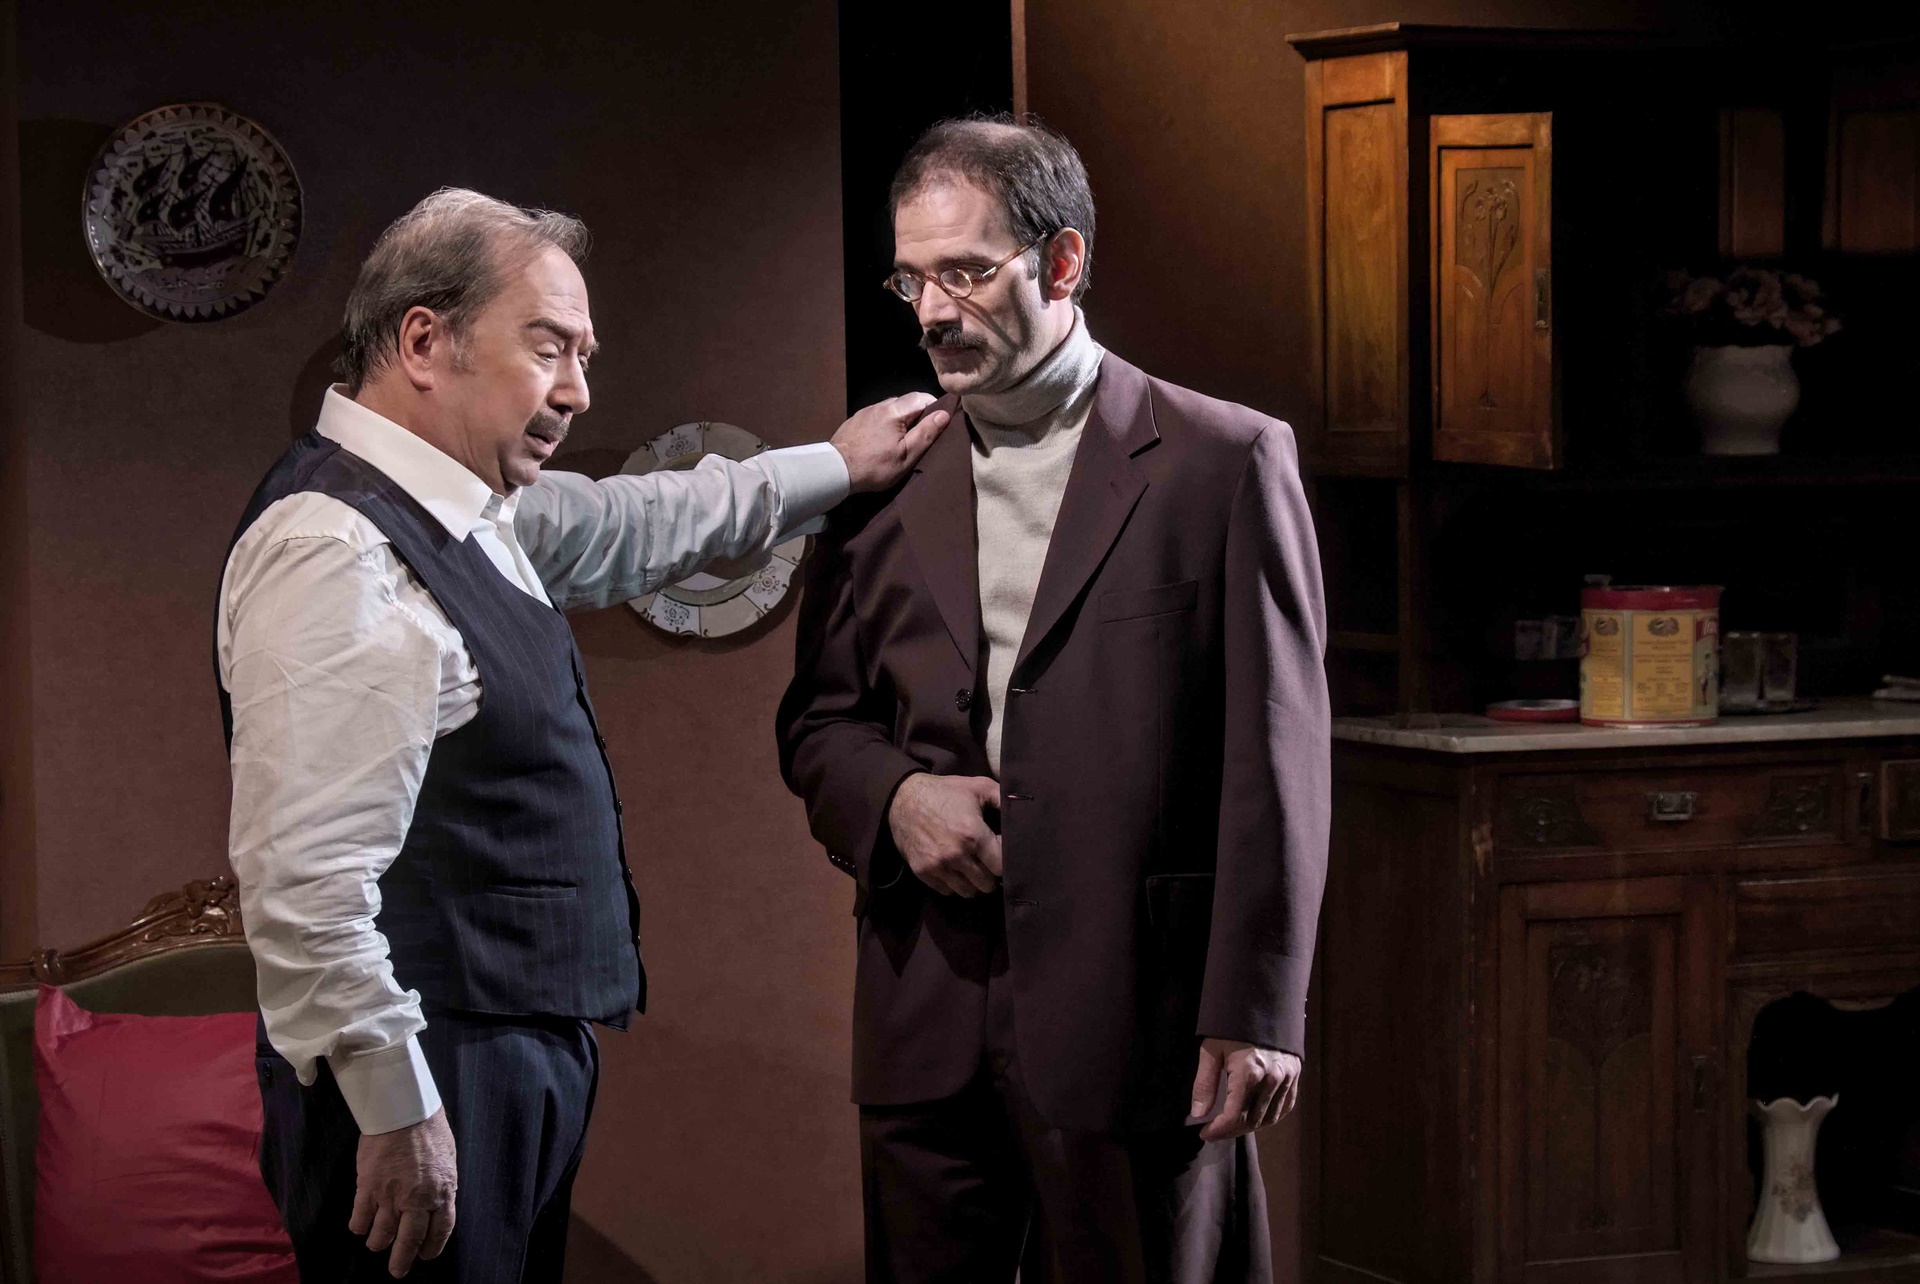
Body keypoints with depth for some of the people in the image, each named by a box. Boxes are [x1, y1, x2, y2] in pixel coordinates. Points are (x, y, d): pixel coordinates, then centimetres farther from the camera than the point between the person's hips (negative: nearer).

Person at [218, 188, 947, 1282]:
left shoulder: (472, 514, 10)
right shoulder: (337, 554, -20)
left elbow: (627, 527, 31)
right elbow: (305, 880, -25)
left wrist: (835, 467, 37)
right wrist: (396, 1112, -22)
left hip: (527, 1059, 10)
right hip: (432, 1078, -10)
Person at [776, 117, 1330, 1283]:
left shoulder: (1224, 463, -2)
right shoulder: (886, 483, 12)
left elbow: (1275, 762, -5)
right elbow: (819, 718, 19)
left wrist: (1255, 1012, -10)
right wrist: (893, 796, -5)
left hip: (1137, 1013, -4)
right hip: (926, 1022, 4)